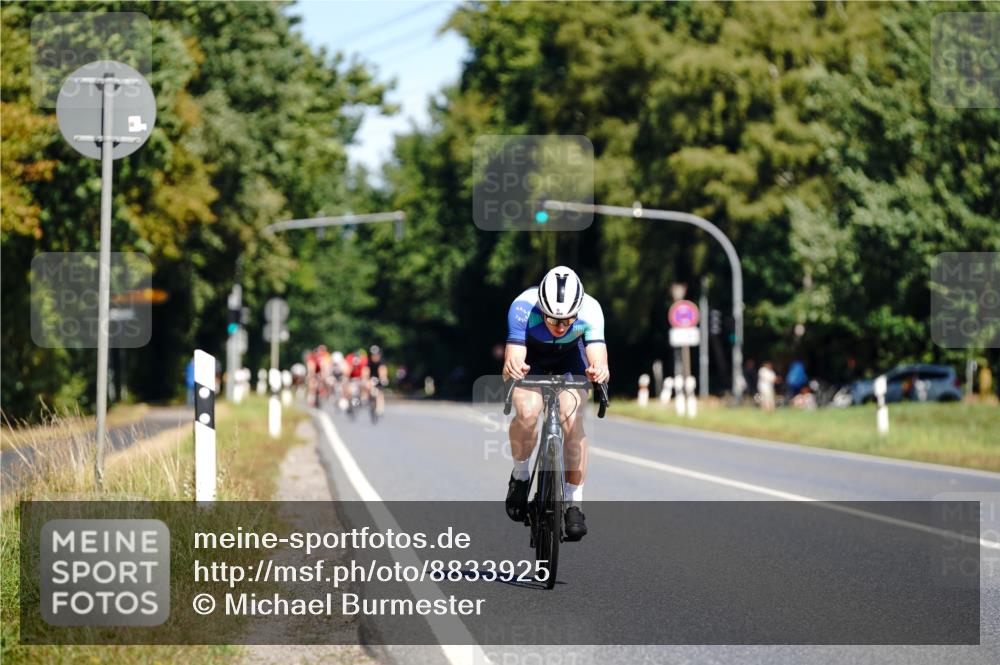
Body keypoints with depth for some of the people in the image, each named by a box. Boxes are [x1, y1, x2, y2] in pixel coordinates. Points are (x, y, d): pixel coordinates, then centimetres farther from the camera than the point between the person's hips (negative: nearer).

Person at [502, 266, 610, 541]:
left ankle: (574, 504, -8)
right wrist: (511, 368, -66)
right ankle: (521, 476, -1)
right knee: (527, 413, -28)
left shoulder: (590, 310, -34)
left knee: (572, 421, -20)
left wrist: (599, 371, -65)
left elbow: (598, 359, -42)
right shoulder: (523, 307, -37)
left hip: (569, 358, 1)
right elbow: (514, 359, -43)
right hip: (530, 357, -1)